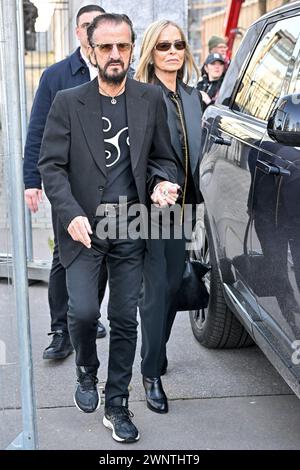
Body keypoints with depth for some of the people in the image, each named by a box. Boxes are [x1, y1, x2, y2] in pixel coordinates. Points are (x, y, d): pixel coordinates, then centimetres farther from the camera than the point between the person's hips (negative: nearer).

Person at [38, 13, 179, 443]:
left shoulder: (151, 100, 5)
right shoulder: (67, 102, 0)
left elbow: (163, 157, 13)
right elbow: (51, 165, -3)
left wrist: (162, 182, -10)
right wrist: (71, 214, -17)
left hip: (131, 230, 2)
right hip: (83, 227, -1)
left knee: (125, 320, 7)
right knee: (83, 311, -11)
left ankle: (116, 404, 23)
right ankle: (86, 373, 22)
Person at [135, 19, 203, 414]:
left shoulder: (192, 96, 11)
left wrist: (193, 196, 14)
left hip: (181, 204, 7)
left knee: (173, 282, 14)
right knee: (155, 288, -4)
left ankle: (157, 353, 32)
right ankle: (152, 374, 7)